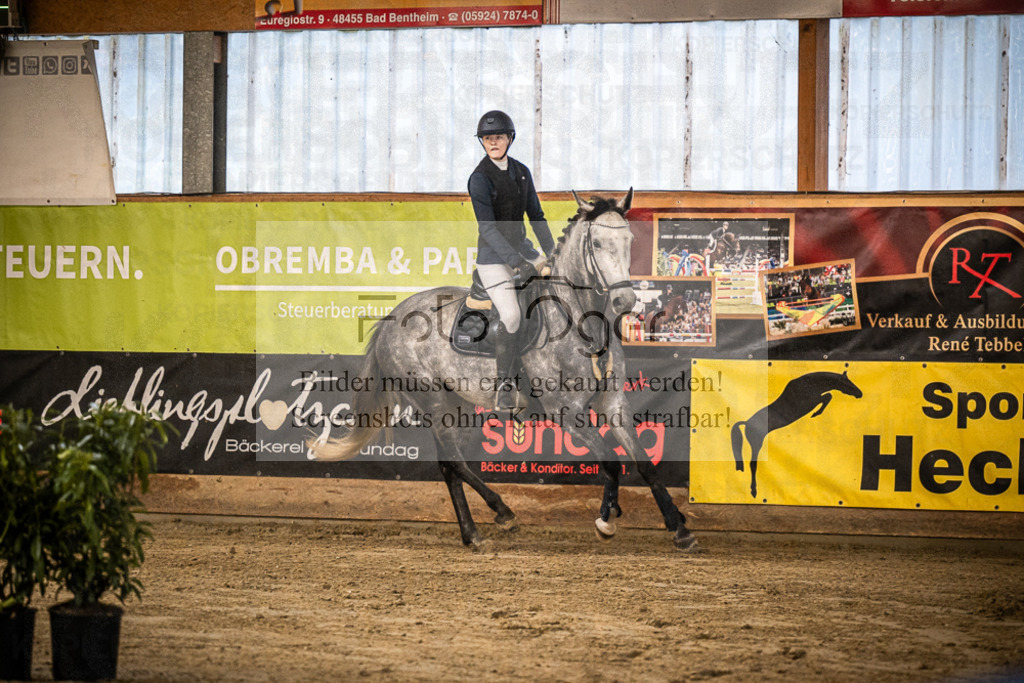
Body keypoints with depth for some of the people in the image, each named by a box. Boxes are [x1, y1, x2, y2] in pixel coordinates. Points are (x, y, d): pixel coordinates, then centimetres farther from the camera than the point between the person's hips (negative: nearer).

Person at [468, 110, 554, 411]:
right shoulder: (480, 178, -15)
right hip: (493, 258, -7)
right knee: (511, 317, -20)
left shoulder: (521, 172, 6)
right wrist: (515, 261, -31)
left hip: (521, 248, 7)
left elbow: (535, 215, 12)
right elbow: (487, 227, -23)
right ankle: (505, 385, -8)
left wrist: (552, 252, 4)